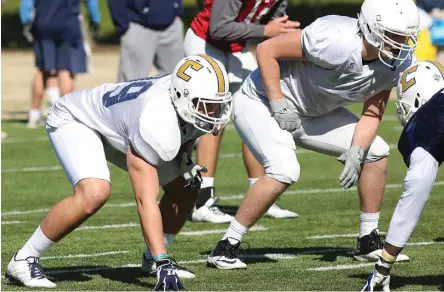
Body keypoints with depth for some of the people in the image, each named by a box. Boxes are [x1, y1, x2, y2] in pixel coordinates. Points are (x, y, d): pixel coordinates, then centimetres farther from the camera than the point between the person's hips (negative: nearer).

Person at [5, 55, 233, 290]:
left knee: (184, 187, 2)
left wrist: (185, 160, -11)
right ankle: (24, 260, -18)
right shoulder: (156, 124, -43)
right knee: (94, 193, -33)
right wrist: (163, 263, -47)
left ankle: (154, 259, 19)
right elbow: (146, 201, -43)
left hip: (118, 123, 9)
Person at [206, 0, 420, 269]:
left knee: (376, 151, 3)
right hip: (262, 102, -8)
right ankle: (226, 247, -16)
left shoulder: (398, 62, -12)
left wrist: (355, 153, -18)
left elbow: (372, 114, -2)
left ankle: (369, 242, 16)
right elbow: (267, 50, -27)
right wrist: (279, 106, -24)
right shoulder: (336, 42, -35)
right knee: (285, 171, -29)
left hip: (312, 113, 8)